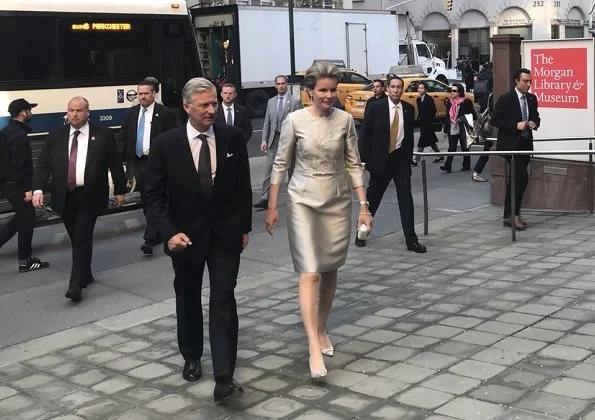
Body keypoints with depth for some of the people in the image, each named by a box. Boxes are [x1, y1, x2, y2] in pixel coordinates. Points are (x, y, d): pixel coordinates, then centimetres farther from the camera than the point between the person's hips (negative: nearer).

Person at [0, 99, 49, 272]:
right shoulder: (19, 135, -21)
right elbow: (20, 165, -25)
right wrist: (27, 188, -22)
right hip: (17, 185, -10)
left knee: (21, 217, 21)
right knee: (27, 219, 3)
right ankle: (25, 261, 11)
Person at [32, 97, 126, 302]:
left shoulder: (103, 135, -1)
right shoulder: (55, 136, 5)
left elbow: (115, 164, 3)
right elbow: (44, 164, 2)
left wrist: (119, 190, 5)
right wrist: (39, 189, -11)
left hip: (89, 196, -3)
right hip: (65, 196, 3)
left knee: (82, 238, -9)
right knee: (76, 239, 12)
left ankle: (76, 284, -8)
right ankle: (85, 275, 30)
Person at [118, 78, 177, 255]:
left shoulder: (165, 114, -5)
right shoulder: (131, 113, 10)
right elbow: (122, 138, 11)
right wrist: (122, 159, -1)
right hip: (137, 162, 6)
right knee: (145, 201, 13)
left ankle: (150, 238, -10)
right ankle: (157, 234, 26)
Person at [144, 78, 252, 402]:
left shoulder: (233, 137, -6)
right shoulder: (165, 144, -10)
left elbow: (243, 186, 3)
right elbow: (154, 194, -7)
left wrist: (244, 227, 4)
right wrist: (169, 232, -18)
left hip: (225, 233, 0)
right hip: (185, 235, 1)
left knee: (223, 302, -8)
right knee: (188, 301, 17)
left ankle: (224, 378, -9)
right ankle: (191, 358, 39)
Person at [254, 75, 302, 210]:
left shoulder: (295, 102, -3)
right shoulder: (271, 102, 11)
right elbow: (266, 122, 12)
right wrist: (264, 140, 3)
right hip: (274, 139, 3)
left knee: (291, 169, 8)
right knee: (269, 169, -5)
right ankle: (265, 199, -7)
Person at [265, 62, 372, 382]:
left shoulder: (345, 120, -2)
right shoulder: (294, 121, -7)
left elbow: (353, 165, 3)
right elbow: (280, 165, 0)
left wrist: (363, 205, -2)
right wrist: (272, 206, 0)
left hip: (337, 201, 3)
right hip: (303, 201, -3)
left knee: (330, 270, 11)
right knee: (310, 273, -11)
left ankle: (321, 331, 30)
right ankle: (314, 348, -15)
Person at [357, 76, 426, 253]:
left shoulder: (408, 109, 4)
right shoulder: (376, 107, -6)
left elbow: (410, 135, 13)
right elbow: (365, 134, -4)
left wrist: (409, 157, 10)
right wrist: (365, 159, -7)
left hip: (400, 158, 2)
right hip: (381, 158, -2)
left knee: (406, 197, -5)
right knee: (373, 197, 8)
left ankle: (411, 240, -3)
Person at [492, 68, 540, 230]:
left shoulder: (532, 98, 9)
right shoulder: (505, 99, -10)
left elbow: (536, 117, 21)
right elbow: (495, 120, -12)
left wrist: (535, 123, -3)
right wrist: (516, 125, -19)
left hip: (525, 144, 7)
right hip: (510, 145, -7)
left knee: (515, 180, 10)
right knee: (522, 177, -17)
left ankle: (509, 215, 17)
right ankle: (514, 214, -7)